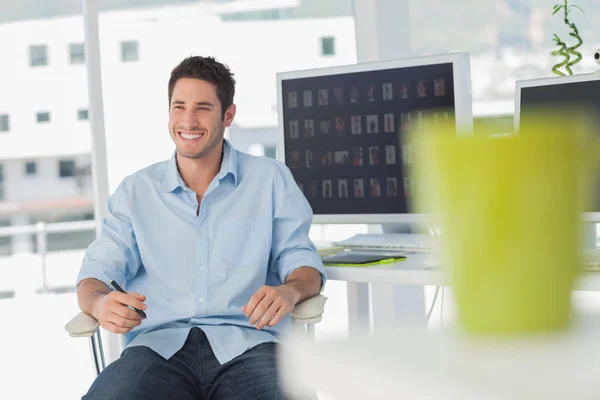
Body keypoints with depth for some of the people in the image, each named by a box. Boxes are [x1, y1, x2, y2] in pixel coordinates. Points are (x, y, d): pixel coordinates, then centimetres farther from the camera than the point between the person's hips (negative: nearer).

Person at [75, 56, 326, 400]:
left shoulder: (271, 180, 13)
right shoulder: (135, 191, 17)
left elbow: (302, 262, 11)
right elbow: (96, 273, 12)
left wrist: (289, 291, -15)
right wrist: (101, 303, -14)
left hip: (246, 343, -1)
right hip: (158, 344, 1)